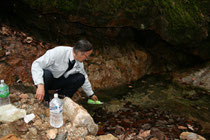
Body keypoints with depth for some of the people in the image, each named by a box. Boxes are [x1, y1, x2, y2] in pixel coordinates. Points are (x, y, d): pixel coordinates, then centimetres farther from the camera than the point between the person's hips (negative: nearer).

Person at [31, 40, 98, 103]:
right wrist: (40, 85, -47)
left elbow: (84, 78, 9)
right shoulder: (58, 52, -31)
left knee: (80, 78, -16)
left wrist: (91, 94, 18)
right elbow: (36, 64, -34)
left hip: (58, 81, 5)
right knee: (46, 74, -40)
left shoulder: (79, 62, -9)